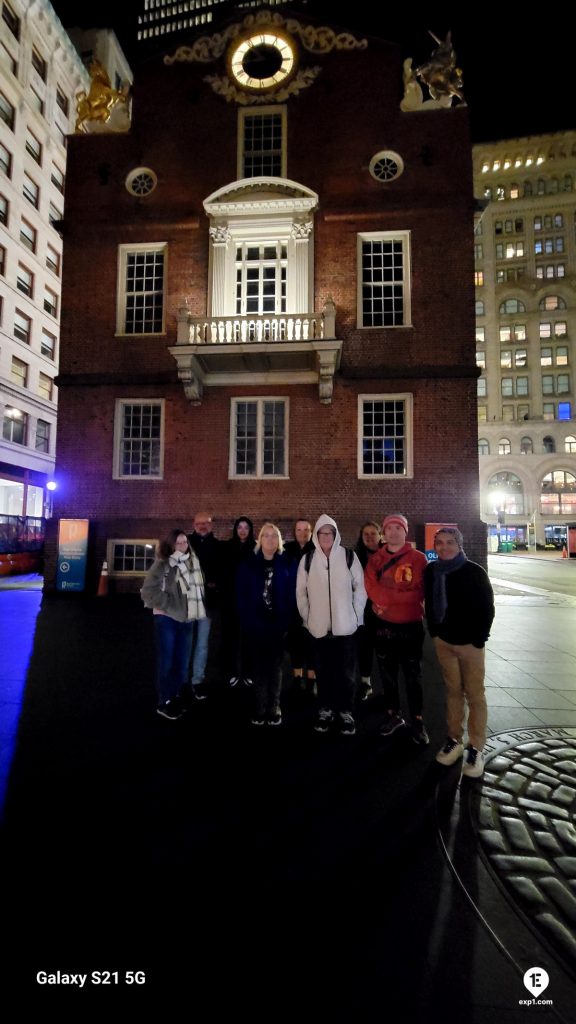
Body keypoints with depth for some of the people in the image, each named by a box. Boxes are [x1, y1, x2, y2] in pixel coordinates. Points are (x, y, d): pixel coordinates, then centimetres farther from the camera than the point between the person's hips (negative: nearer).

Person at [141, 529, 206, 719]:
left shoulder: (193, 562, 5)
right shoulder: (162, 565, -11)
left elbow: (198, 587, 16)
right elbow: (148, 591, -15)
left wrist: (197, 608, 6)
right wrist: (166, 605, -12)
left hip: (187, 619, 5)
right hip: (167, 619, -5)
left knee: (182, 662, 14)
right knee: (166, 661, 4)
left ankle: (176, 697, 30)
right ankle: (164, 702, 18)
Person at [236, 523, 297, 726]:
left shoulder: (288, 564, 2)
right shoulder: (248, 564, 3)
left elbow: (292, 595, -2)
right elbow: (241, 595, -1)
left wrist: (285, 621, -10)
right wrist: (246, 621, -9)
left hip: (278, 625, 0)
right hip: (254, 625, 0)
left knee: (275, 666, 9)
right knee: (258, 666, 8)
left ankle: (274, 708, 19)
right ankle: (260, 708, 19)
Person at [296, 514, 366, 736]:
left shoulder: (349, 557, -3)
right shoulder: (307, 560, 3)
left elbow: (360, 587, 0)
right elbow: (301, 591, 7)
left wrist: (356, 615, -2)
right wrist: (307, 617, 5)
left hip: (345, 625, -1)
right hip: (318, 627, 2)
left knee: (346, 672, 7)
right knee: (323, 672, 12)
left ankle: (346, 712, 23)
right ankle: (325, 710, 29)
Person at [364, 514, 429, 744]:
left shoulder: (418, 558, -6)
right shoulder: (375, 560, 3)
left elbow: (419, 592, -14)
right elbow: (371, 590, -9)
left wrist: (387, 597, -14)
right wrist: (401, 595, -19)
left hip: (411, 625, -3)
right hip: (384, 625, 3)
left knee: (412, 676, 9)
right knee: (387, 674, 14)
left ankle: (417, 720, 24)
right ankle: (393, 715, 31)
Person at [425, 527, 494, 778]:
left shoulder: (475, 572, -13)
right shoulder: (431, 571, 0)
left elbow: (487, 608, -8)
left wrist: (479, 639, -9)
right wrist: (434, 632, 8)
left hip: (469, 642, -4)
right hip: (443, 641, 4)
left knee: (474, 695, 6)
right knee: (453, 691, 14)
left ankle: (476, 748, 18)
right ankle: (454, 739, 26)